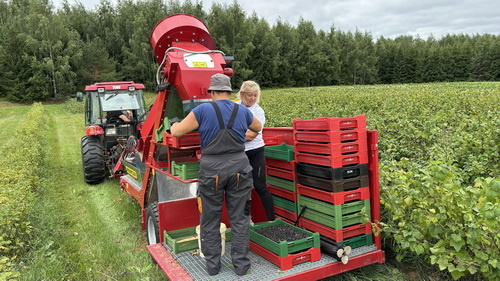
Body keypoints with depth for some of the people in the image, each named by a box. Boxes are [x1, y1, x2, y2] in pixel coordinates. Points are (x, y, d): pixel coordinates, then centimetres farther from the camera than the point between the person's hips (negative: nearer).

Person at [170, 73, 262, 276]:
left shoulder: (202, 110, -5)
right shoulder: (242, 111, 6)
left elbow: (176, 132, -1)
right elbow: (258, 128, 26)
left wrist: (174, 124, 22)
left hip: (212, 169, -2)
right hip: (238, 166, 2)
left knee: (210, 220, 12)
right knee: (239, 218, 11)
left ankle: (212, 265, 22)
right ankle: (241, 264, 17)